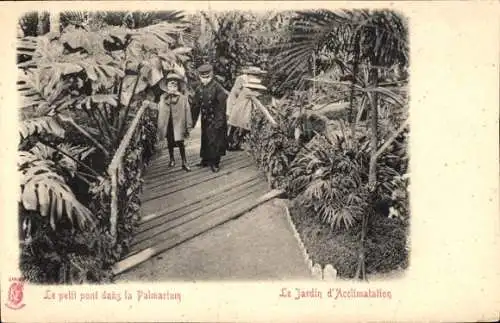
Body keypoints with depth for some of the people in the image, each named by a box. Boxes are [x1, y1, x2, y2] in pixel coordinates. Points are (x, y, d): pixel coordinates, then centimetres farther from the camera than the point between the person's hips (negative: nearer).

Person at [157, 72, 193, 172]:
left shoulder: (183, 98, -5)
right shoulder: (163, 98, 3)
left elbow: (187, 112, -4)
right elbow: (160, 111, 5)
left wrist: (188, 126, -5)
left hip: (178, 125, -3)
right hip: (167, 125, 3)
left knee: (180, 143, 0)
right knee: (170, 143, 14)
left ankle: (184, 162, 8)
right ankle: (172, 159, 32)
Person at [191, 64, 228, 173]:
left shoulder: (218, 88, -13)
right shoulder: (199, 90, 3)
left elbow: (221, 106, -14)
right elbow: (195, 106, 9)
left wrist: (219, 121, -17)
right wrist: (193, 121, 8)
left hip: (216, 120, -5)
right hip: (205, 120, 5)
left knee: (215, 141, 1)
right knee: (205, 140, 14)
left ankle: (215, 163, 12)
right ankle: (205, 160, 28)